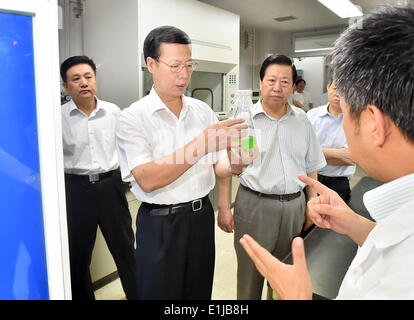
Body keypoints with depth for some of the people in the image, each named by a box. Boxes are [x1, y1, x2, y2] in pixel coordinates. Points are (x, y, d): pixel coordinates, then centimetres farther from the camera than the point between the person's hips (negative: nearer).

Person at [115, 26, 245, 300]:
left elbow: (219, 166, 9)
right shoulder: (133, 117, -11)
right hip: (159, 223, -4)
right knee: (159, 291, 14)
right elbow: (148, 180, -23)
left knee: (199, 291, 19)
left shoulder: (203, 111, 3)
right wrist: (202, 144, -30)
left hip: (202, 215, 4)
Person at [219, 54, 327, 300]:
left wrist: (312, 203, 10)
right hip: (255, 204, -3)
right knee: (251, 272, 9)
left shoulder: (302, 119, 6)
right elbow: (226, 168, -7)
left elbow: (311, 166, 12)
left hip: (294, 205, 4)